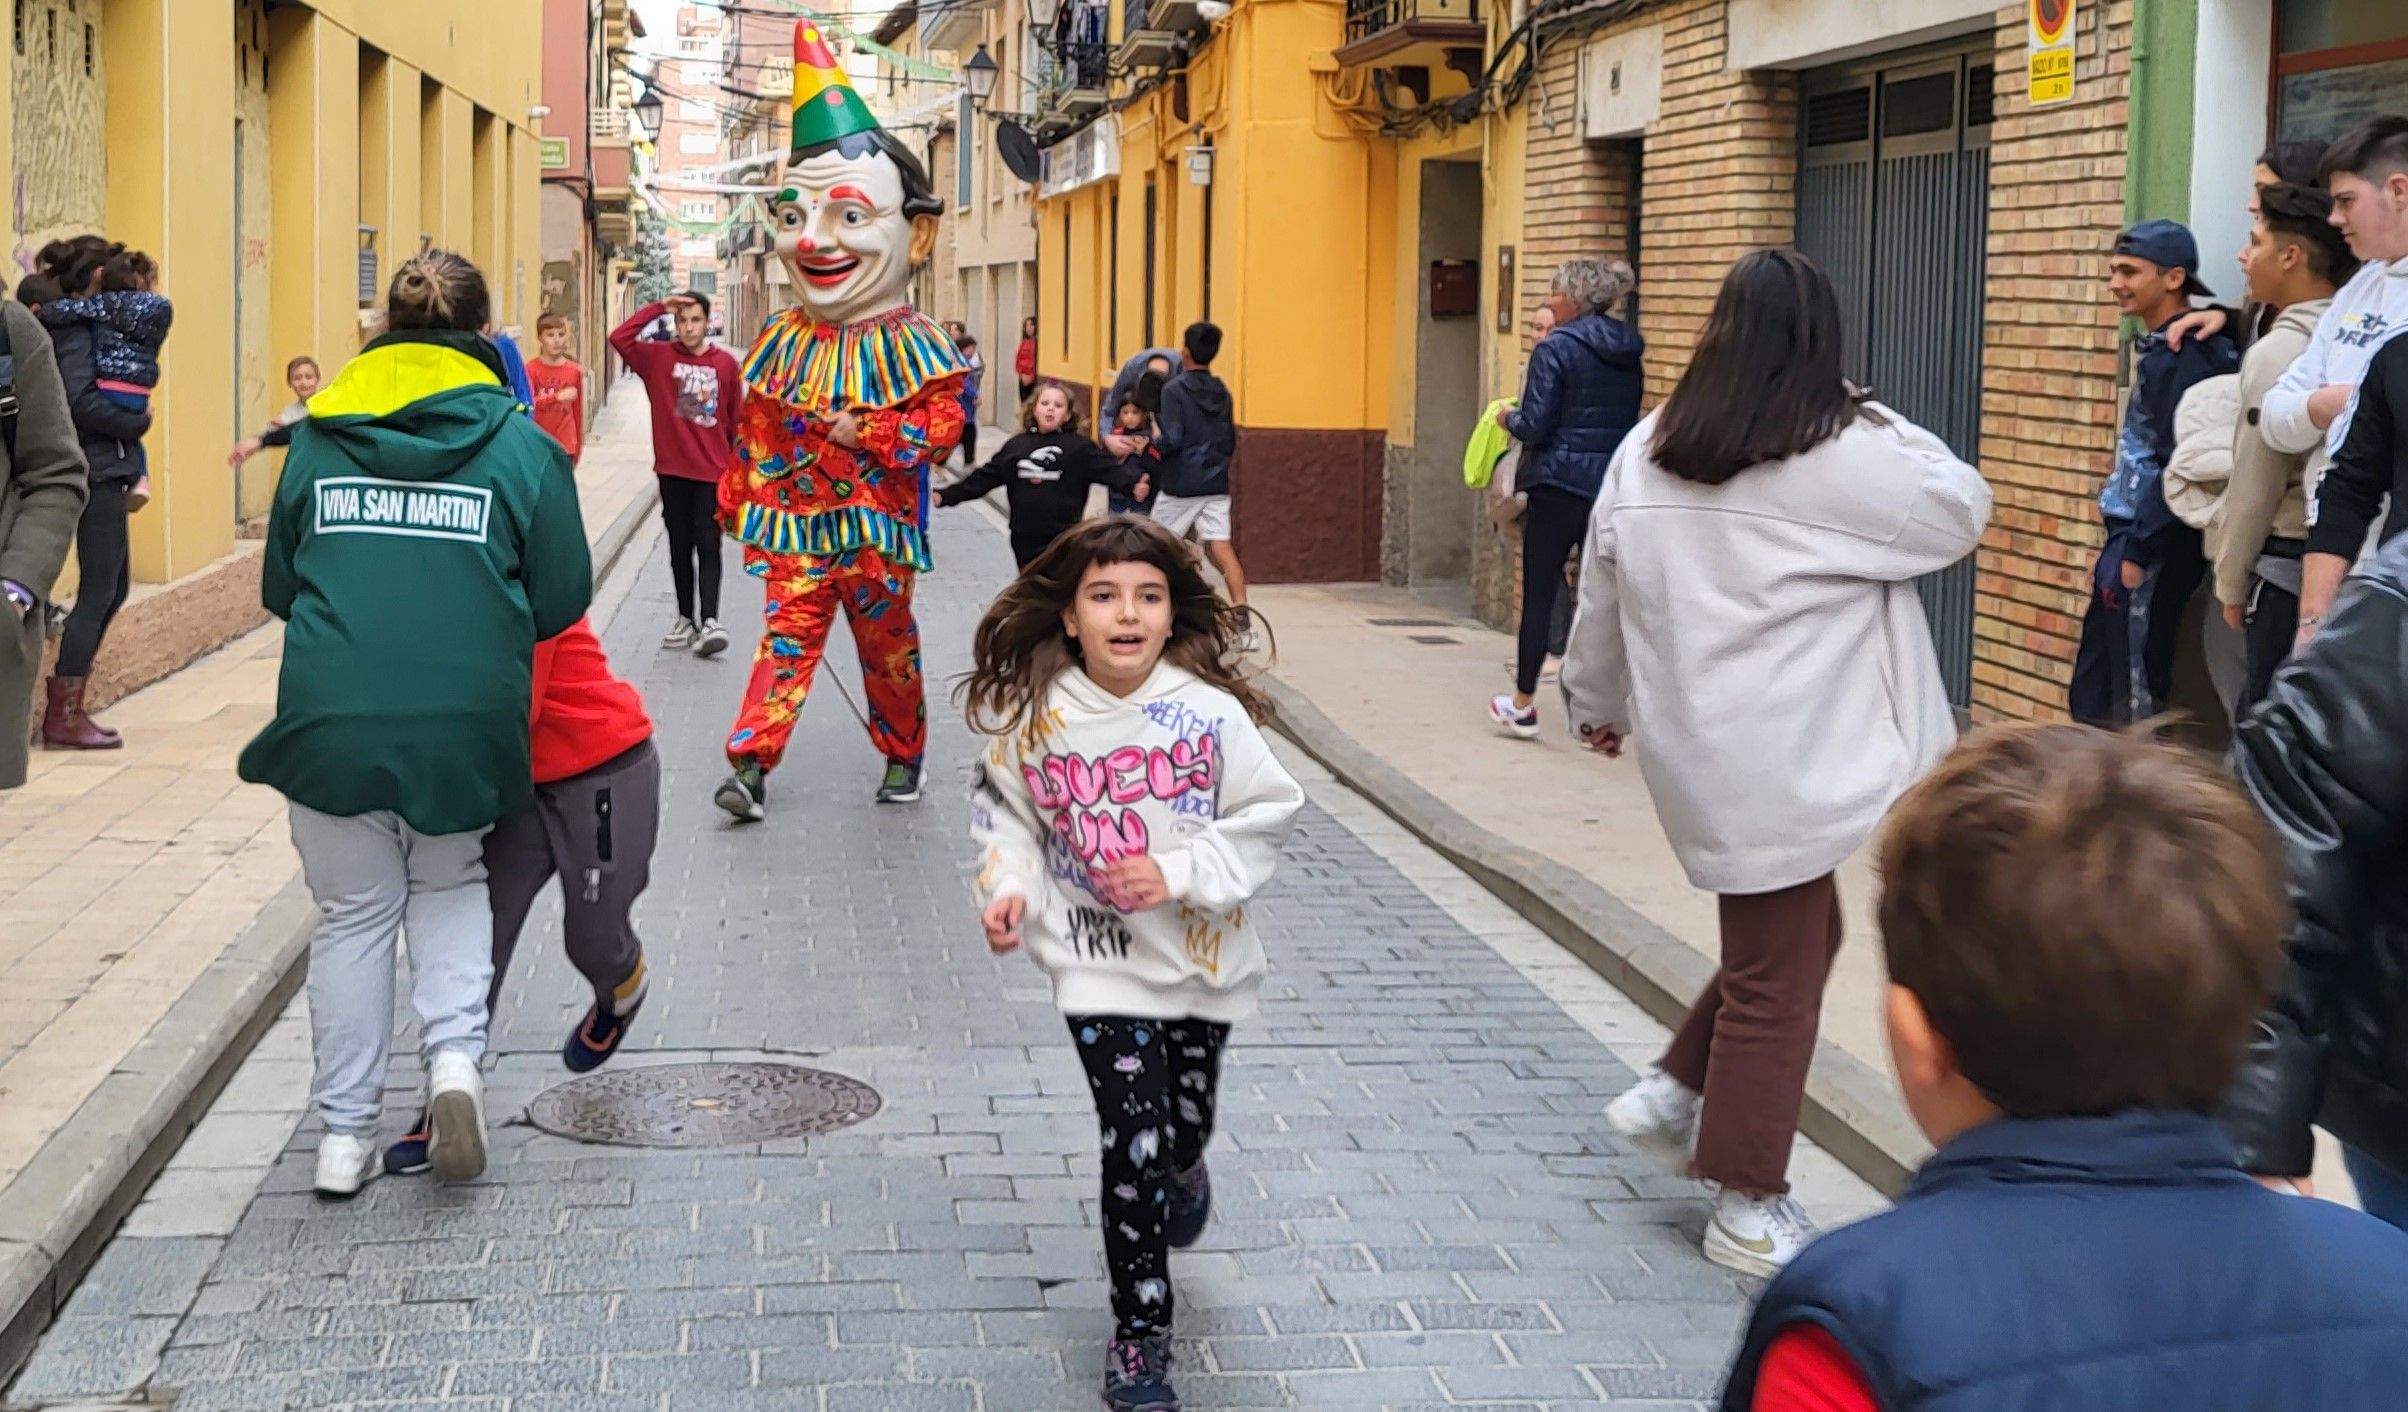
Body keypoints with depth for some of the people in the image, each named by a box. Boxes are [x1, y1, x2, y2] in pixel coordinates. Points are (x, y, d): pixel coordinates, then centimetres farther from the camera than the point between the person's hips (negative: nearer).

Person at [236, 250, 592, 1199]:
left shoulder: (317, 437, 6)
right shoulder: (521, 445, -1)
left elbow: (278, 587, 13)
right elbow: (562, 598, 2)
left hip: (330, 719, 1)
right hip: (467, 720, -1)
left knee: (354, 914, 16)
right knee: (450, 882, 23)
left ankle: (346, 1133, 18)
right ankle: (455, 1054, 1)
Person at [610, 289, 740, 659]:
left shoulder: (725, 364, 1)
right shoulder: (659, 357, 2)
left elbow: (735, 420, 6)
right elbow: (619, 338, -11)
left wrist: (734, 468, 8)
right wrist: (659, 308, -12)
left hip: (712, 472, -2)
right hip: (673, 470, 2)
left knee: (708, 546, -7)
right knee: (680, 546, 9)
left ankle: (709, 620, -14)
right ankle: (686, 618, 16)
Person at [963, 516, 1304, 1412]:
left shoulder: (1210, 712, -14)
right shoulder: (1035, 717, -10)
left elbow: (1265, 816, -8)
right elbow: (1006, 816, 4)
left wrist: (1179, 874, -19)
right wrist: (1009, 887, -13)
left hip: (1201, 959, 1)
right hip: (1099, 964, -1)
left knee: (1188, 1126, 18)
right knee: (1134, 1143, -8)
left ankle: (1182, 1173, 59)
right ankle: (1140, 1330, 8)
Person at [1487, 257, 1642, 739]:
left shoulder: (1555, 348, -11)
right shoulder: (1627, 353, 9)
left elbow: (1535, 426, -15)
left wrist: (1508, 418, 6)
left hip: (1558, 486, -6)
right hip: (1614, 486, 6)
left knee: (1539, 596, 4)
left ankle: (1523, 706, 12)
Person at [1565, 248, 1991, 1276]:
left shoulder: (1645, 454, 6)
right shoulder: (1851, 456, -13)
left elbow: (1601, 600, 15)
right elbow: (1961, 509, 3)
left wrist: (1597, 706, 29)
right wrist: (1886, 427, 11)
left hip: (1697, 752, 7)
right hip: (1787, 762, -7)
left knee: (1790, 934, 24)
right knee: (1776, 977, 4)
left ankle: (1674, 1093, 28)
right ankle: (1746, 1208, 14)